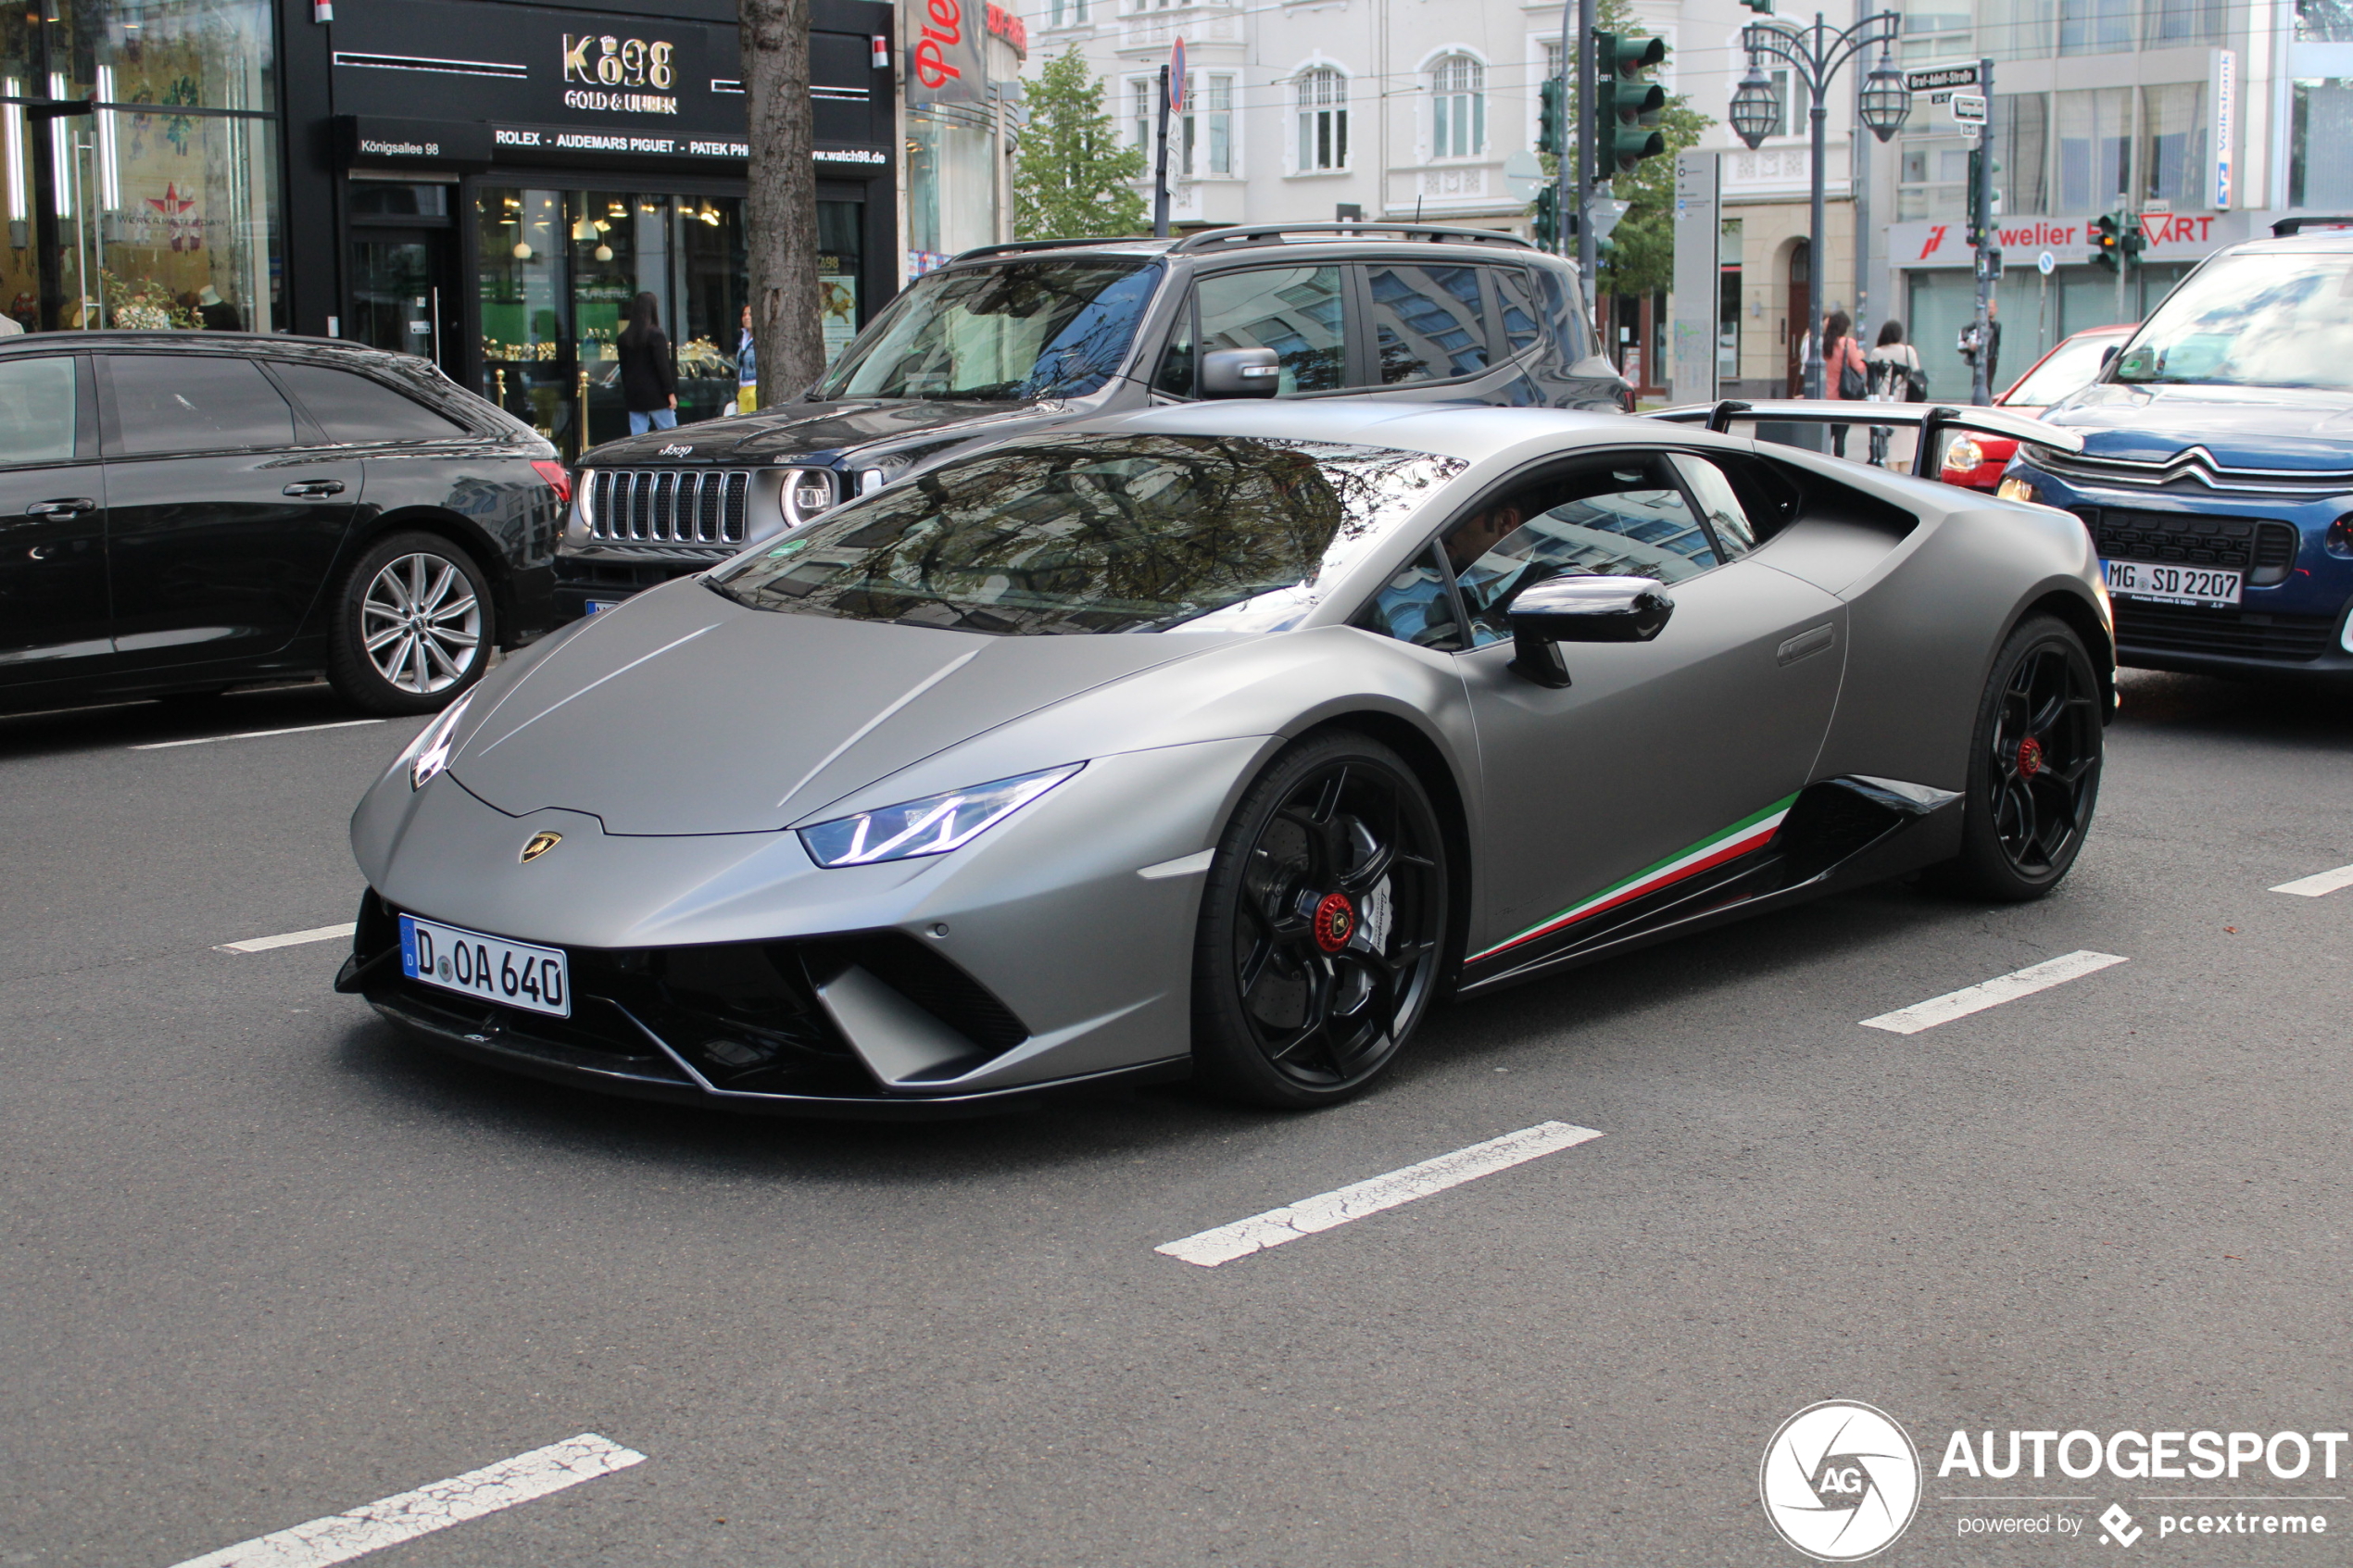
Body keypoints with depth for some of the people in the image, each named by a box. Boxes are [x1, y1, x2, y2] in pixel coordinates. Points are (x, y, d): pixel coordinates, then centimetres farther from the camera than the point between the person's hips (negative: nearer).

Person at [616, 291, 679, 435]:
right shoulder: (655, 335, -11)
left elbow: (624, 367, 13)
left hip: (633, 396, 6)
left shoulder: (624, 337, 8)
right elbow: (663, 366, -13)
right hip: (655, 394, -6)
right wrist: (670, 393, -10)